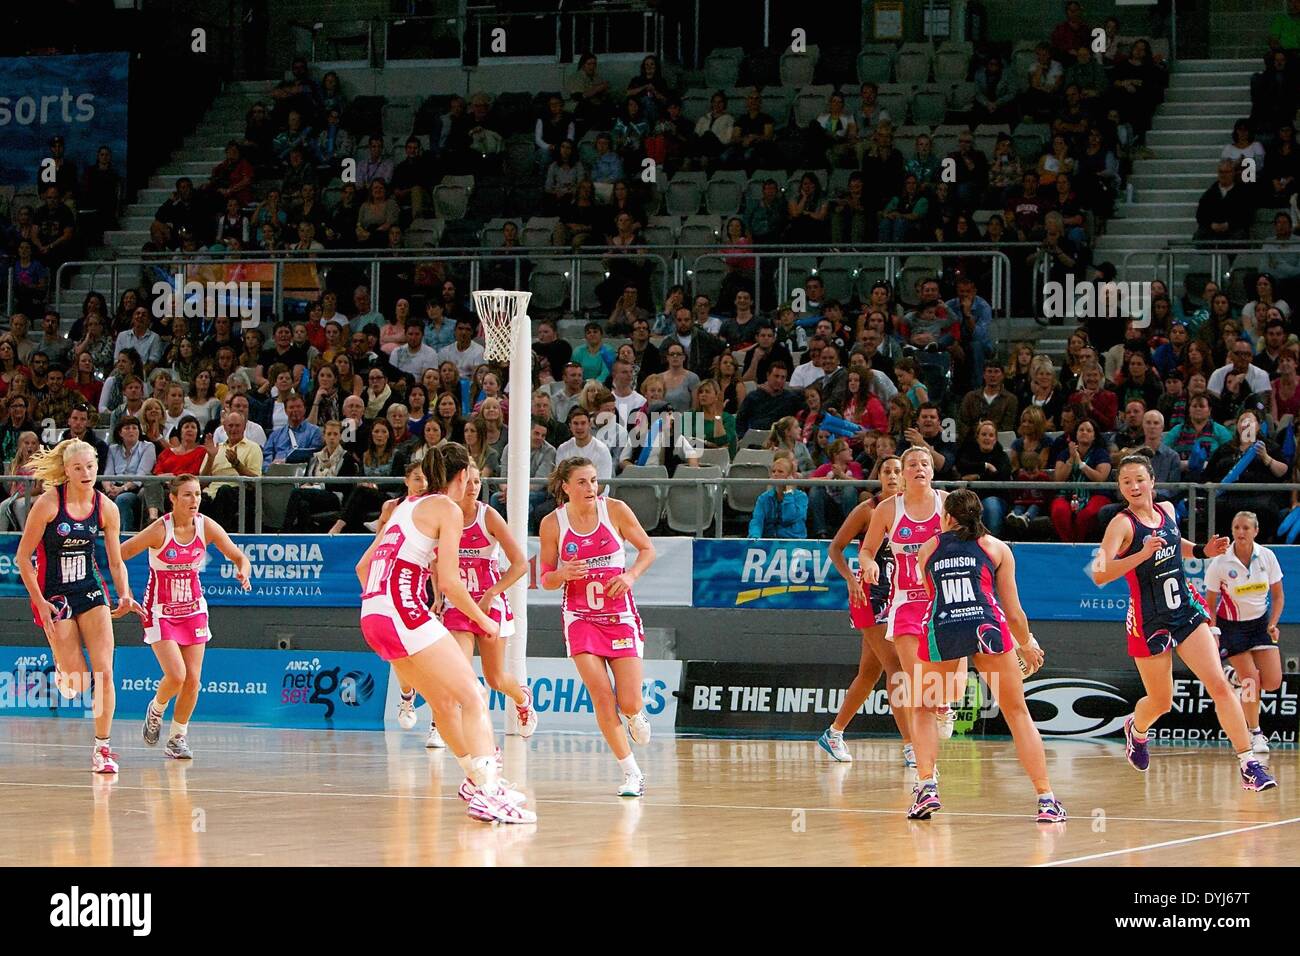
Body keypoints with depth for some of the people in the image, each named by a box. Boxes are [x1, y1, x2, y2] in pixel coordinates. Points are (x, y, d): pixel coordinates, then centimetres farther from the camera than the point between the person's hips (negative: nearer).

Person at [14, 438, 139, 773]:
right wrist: (40, 602, -14)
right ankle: (59, 669, 31)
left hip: (91, 592, 3)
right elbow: (22, 557, -9)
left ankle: (103, 748, 0)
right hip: (54, 595, -3)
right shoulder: (48, 503, -14)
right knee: (77, 685, -5)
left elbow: (116, 561, 7)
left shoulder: (106, 508, -3)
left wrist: (125, 596, -10)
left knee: (104, 673, -9)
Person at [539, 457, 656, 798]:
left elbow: (647, 549, 4)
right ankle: (632, 773, -2)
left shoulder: (615, 510, -7)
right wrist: (562, 574, -21)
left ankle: (636, 715, 34)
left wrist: (631, 575, -15)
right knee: (602, 697, -13)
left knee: (629, 704, -6)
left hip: (620, 615, 0)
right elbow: (546, 579, 2)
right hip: (580, 617, 0)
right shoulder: (552, 523, -6)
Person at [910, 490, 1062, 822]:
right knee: (1018, 713, 10)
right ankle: (1046, 798, 3)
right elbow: (1013, 610, 18)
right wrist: (1027, 644, 37)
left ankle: (927, 786, 6)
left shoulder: (928, 549, 23)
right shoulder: (996, 548, 19)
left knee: (924, 711, 23)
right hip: (987, 627, -1)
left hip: (940, 630, 1)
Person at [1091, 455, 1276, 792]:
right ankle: (1136, 729, 48)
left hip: (1186, 610, 4)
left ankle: (1249, 764, -12)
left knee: (1219, 685, -10)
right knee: (1160, 702, 11)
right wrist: (1142, 554, -41)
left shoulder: (1166, 510, 3)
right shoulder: (1122, 524, -16)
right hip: (1150, 621, -4)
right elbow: (1100, 575, -30)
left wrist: (1203, 551, 9)